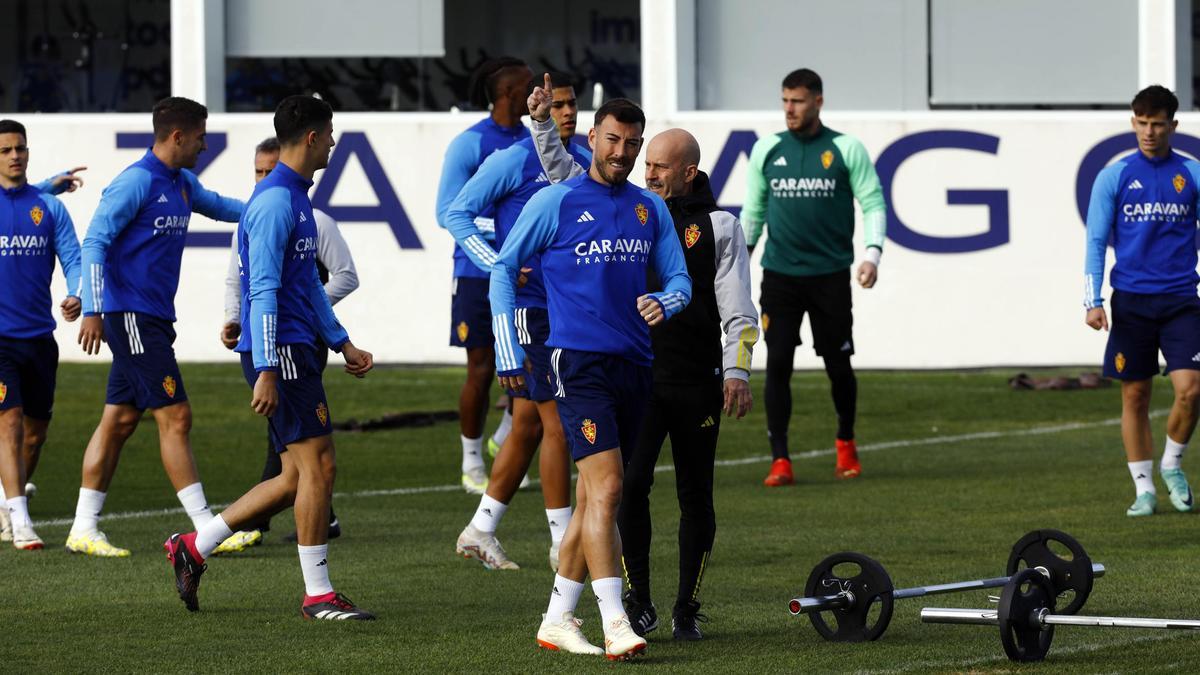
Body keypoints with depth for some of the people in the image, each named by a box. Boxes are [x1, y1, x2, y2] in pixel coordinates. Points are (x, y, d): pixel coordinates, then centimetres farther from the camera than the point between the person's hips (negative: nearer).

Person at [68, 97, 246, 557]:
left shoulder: (181, 184, 14)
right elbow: (94, 242, -17)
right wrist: (93, 310, -23)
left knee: (119, 420, 9)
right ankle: (207, 530, -10)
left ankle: (84, 528, 12)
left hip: (152, 318, 9)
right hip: (130, 315, -9)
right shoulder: (136, 182, -14)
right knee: (175, 416, -10)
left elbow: (215, 205, 36)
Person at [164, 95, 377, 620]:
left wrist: (342, 344, 25)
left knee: (298, 477, 10)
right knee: (318, 465, -7)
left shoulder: (296, 199, 18)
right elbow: (262, 290, -20)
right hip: (280, 350, -10)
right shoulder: (275, 202, -14)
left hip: (297, 349, 10)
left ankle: (194, 547, 16)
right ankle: (318, 593, -2)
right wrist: (265, 372, -23)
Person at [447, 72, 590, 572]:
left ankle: (479, 532, 20)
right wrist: (496, 265, -17)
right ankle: (562, 544, -2)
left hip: (566, 305, 7)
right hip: (526, 303, -7)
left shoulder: (585, 164, 10)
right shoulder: (512, 161, -9)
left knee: (528, 424, 11)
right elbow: (457, 214, -7)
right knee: (557, 420, -8)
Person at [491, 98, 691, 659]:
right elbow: (504, 270, 3)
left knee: (594, 496, 10)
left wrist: (664, 303, -11)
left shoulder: (651, 210, 12)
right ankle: (614, 624, -21)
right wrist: (508, 354, 0)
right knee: (606, 487, -17)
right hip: (579, 361, -6)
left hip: (635, 366, 6)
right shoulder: (556, 202, -2)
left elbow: (679, 280, 14)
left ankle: (557, 619, 19)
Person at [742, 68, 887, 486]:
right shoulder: (766, 150, 7)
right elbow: (753, 208, 16)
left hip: (830, 275, -1)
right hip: (779, 275, 1)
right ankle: (780, 460, -3)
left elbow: (873, 202, 0)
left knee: (838, 365, 5)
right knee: (778, 363, -7)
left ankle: (846, 445, 30)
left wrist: (872, 252, -13)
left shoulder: (846, 149, 0)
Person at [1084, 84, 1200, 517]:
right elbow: (1096, 242, 4)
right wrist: (1093, 302, -5)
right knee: (1135, 396, 3)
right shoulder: (1114, 177, 3)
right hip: (1131, 301, 0)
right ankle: (1143, 488, 13)